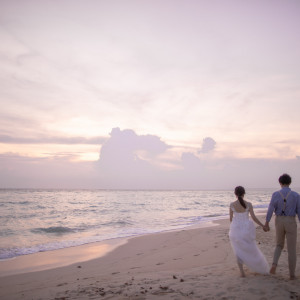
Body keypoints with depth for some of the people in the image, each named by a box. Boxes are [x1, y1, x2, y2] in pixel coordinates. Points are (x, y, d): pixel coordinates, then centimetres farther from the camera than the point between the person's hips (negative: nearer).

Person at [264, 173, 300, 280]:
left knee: (279, 245, 21)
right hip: (291, 223, -2)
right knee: (291, 249, 8)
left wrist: (267, 223, -10)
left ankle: (274, 264, -2)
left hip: (279, 222, 2)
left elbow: (270, 209, -12)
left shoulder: (275, 194, -6)